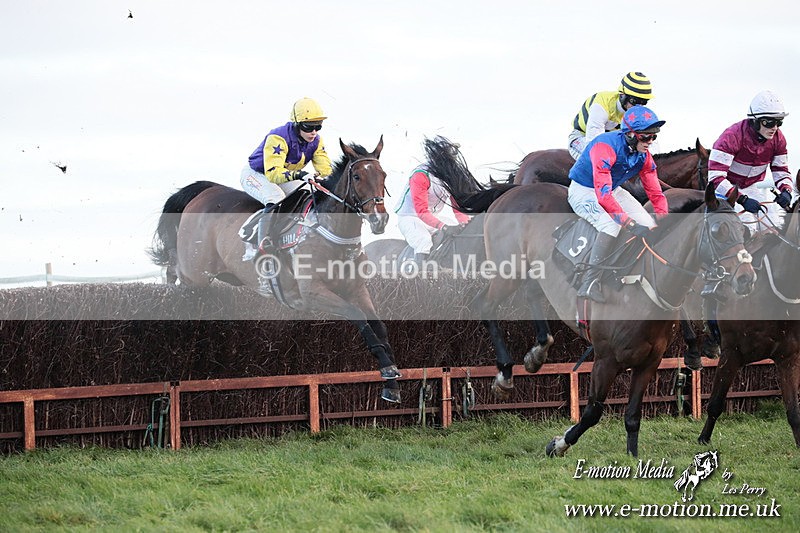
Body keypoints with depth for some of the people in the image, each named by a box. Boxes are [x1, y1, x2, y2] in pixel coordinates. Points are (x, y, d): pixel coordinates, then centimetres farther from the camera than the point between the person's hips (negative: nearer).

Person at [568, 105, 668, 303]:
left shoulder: (643, 156, -9)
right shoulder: (606, 147, -34)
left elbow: (655, 193, -1)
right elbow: (603, 194, -41)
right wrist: (631, 224, -45)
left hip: (613, 191, 8)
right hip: (583, 191, -8)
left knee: (648, 225, -7)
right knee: (612, 223, -34)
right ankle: (590, 284, -33)